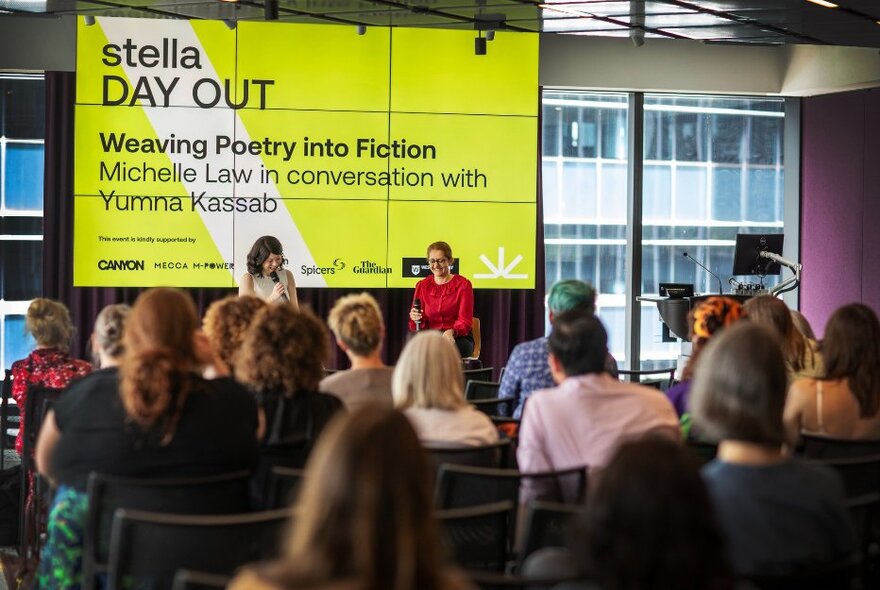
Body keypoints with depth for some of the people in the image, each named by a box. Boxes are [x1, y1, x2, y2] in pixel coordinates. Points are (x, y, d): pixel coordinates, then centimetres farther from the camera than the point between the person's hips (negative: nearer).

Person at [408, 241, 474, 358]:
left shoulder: (463, 284, 1)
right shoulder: (422, 286, 11)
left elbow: (465, 321, -6)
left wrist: (451, 331, -29)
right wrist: (415, 319, -15)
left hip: (458, 338, -2)